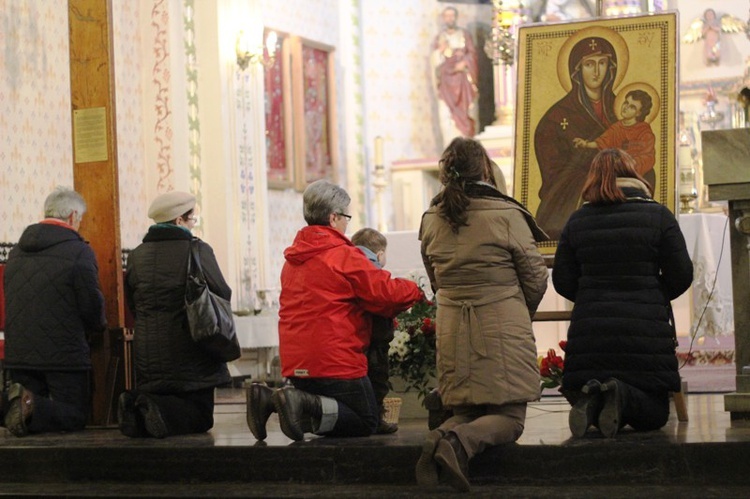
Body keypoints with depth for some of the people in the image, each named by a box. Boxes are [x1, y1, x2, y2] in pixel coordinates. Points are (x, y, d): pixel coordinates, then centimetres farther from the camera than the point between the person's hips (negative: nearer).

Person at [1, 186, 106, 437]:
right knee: (75, 416, 6)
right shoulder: (79, 252, -12)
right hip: (65, 355, -5)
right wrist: (99, 325, 14)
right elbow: (92, 306, -11)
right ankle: (31, 407, -21)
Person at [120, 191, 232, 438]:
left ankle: (138, 406, -16)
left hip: (148, 357, 4)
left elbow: (132, 306, 13)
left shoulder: (136, 256, 4)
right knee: (200, 417, 4)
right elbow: (223, 295, -8)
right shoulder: (198, 250, -10)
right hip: (189, 355, -4)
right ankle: (157, 411, -25)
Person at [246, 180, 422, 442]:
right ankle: (303, 404, -19)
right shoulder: (344, 256, -10)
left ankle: (269, 399, -3)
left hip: (295, 361, 7)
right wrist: (415, 290, 10)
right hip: (337, 362, -7)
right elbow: (387, 293, -11)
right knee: (366, 423, 4)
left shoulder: (292, 259, 14)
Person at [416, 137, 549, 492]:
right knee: (509, 418, 2)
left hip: (451, 327, 5)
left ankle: (442, 436, -18)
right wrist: (522, 314, 17)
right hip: (502, 326, -5)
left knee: (465, 412, 16)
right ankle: (461, 442, -28)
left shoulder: (431, 220, 5)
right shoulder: (507, 215, -9)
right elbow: (536, 278, -2)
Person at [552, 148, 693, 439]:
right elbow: (681, 275, 0)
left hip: (589, 332, 2)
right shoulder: (658, 216, -1)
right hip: (645, 333, -2)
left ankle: (589, 400, -22)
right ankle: (622, 396, -25)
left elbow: (562, 281, 7)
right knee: (654, 413, 9)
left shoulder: (576, 222, 6)